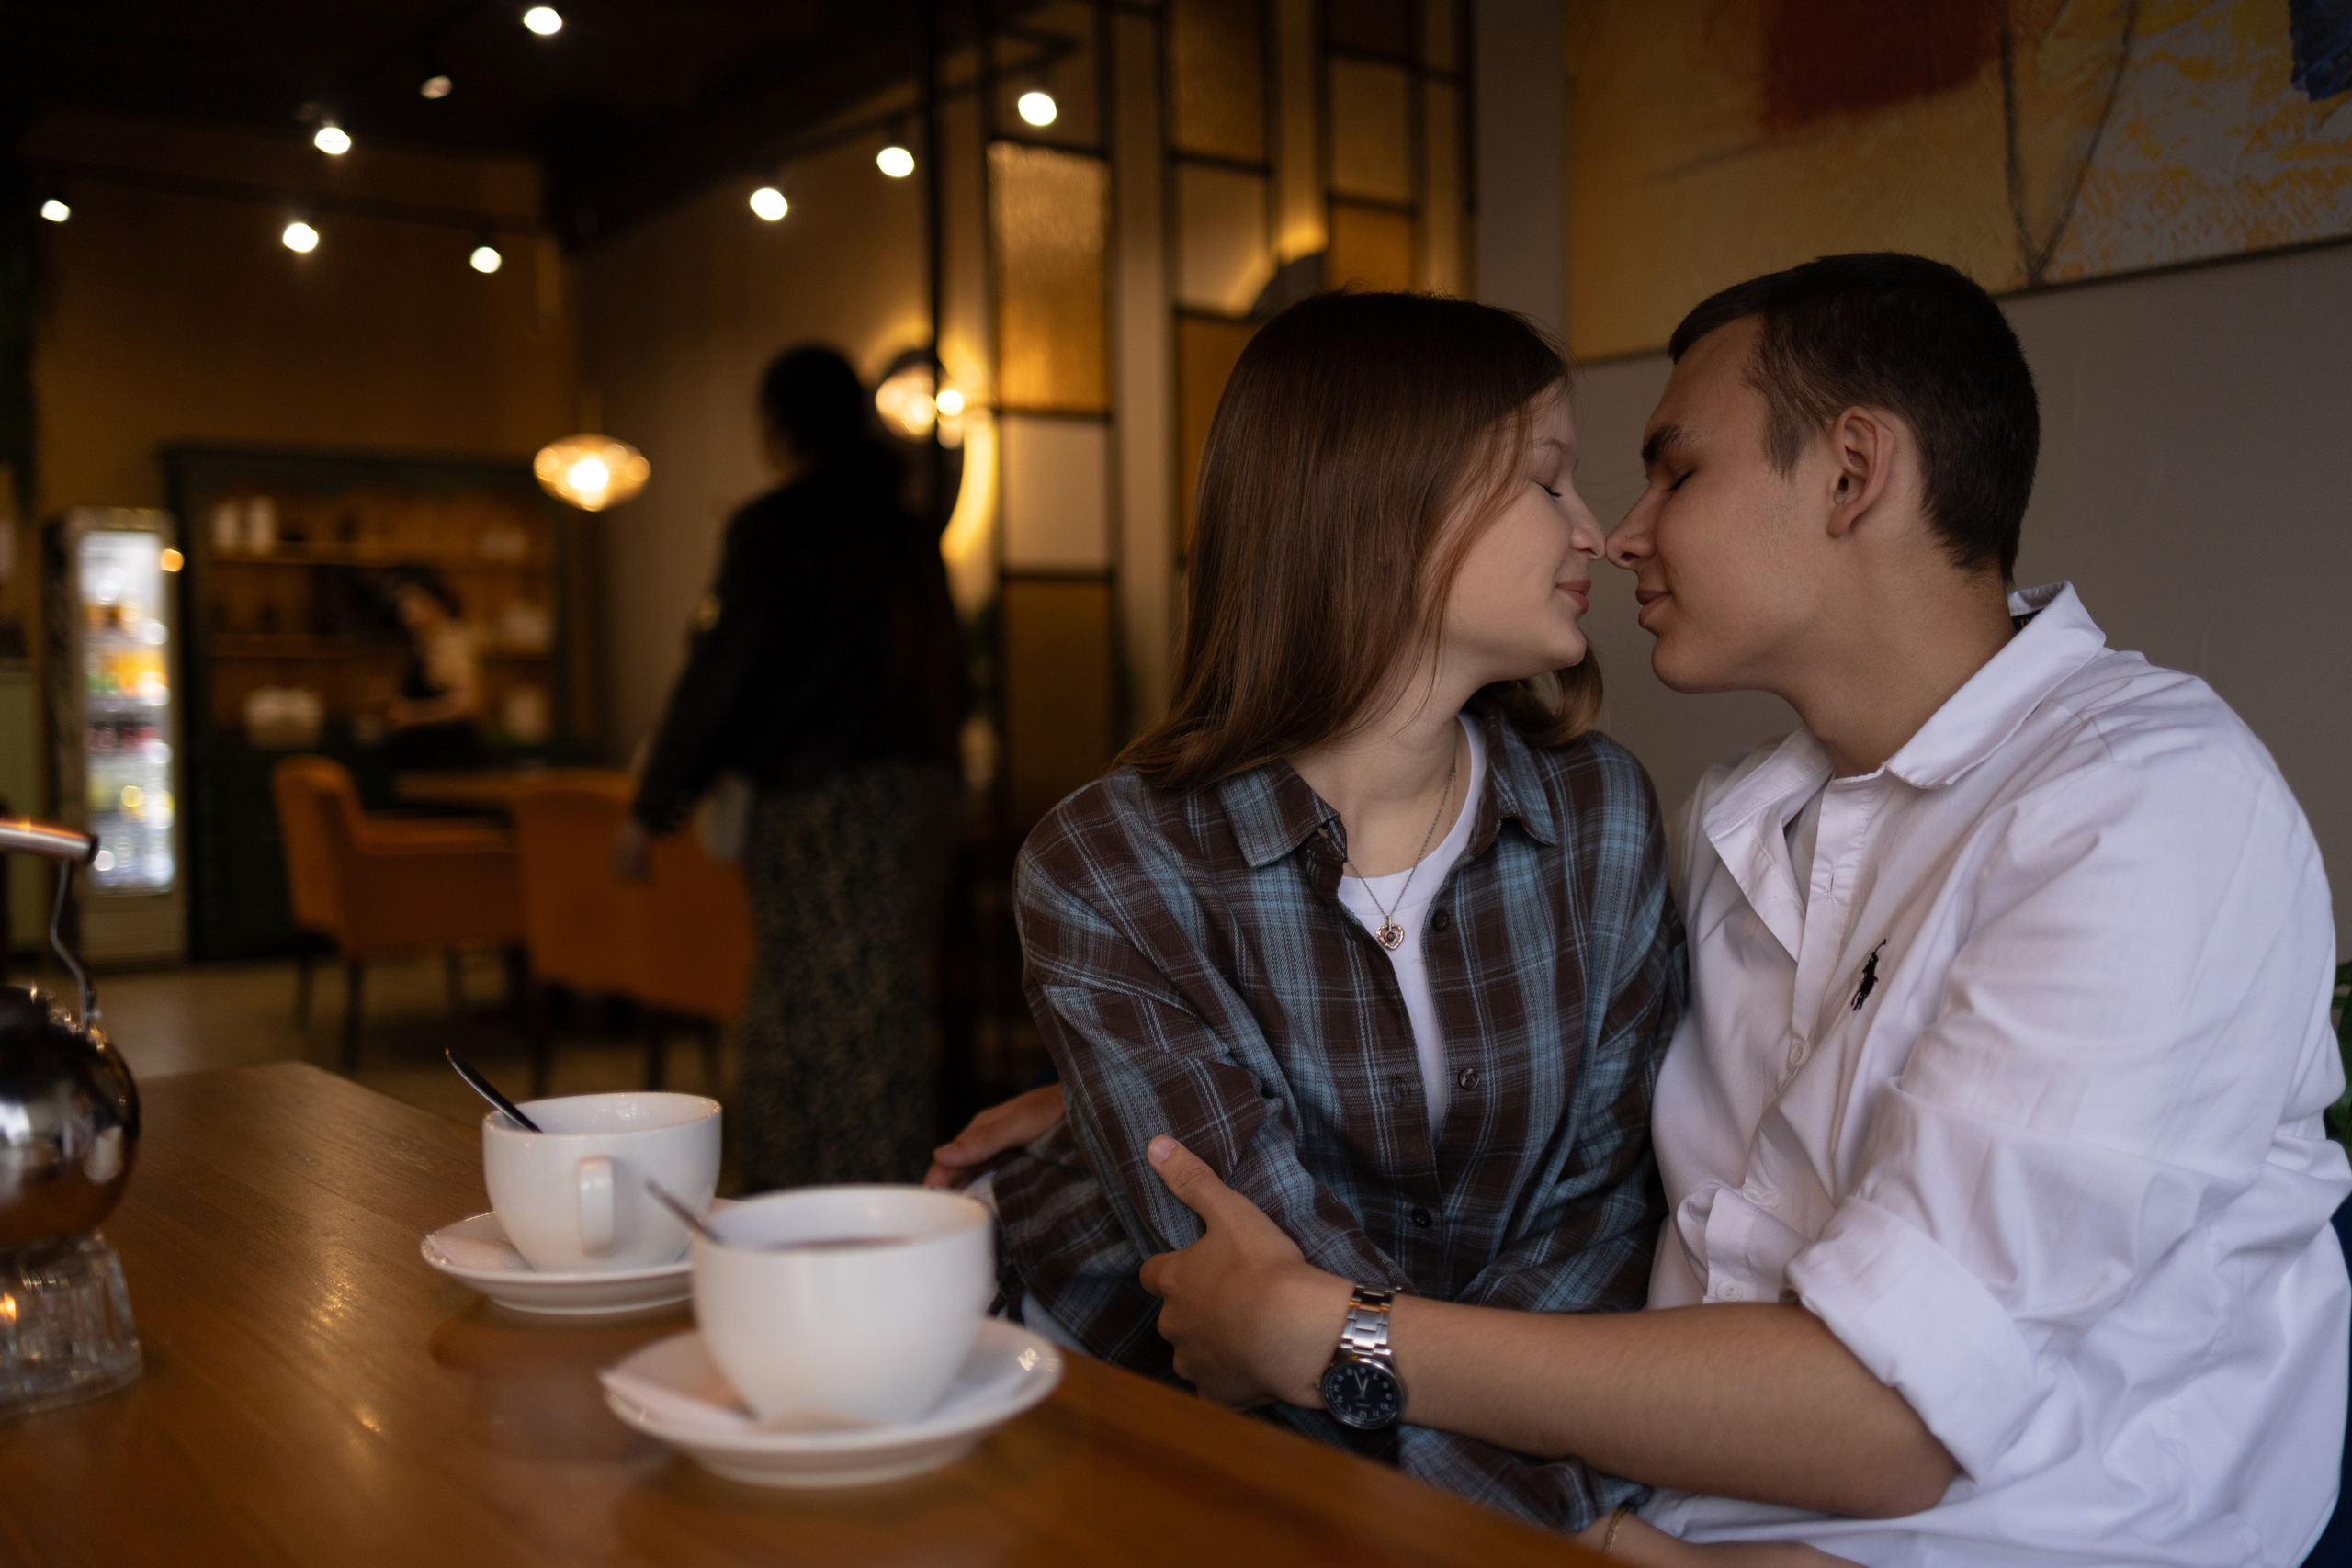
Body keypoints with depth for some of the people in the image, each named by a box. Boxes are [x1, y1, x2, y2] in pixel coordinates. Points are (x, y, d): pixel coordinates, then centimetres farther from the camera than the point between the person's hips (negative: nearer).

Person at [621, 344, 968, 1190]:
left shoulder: (774, 526, -8)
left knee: (821, 1028, -3)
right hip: (923, 790, 8)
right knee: (882, 1016, 14)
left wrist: (650, 810, -3)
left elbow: (719, 675, -10)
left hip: (824, 804, -8)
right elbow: (948, 673, 19)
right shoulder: (908, 529, 13)